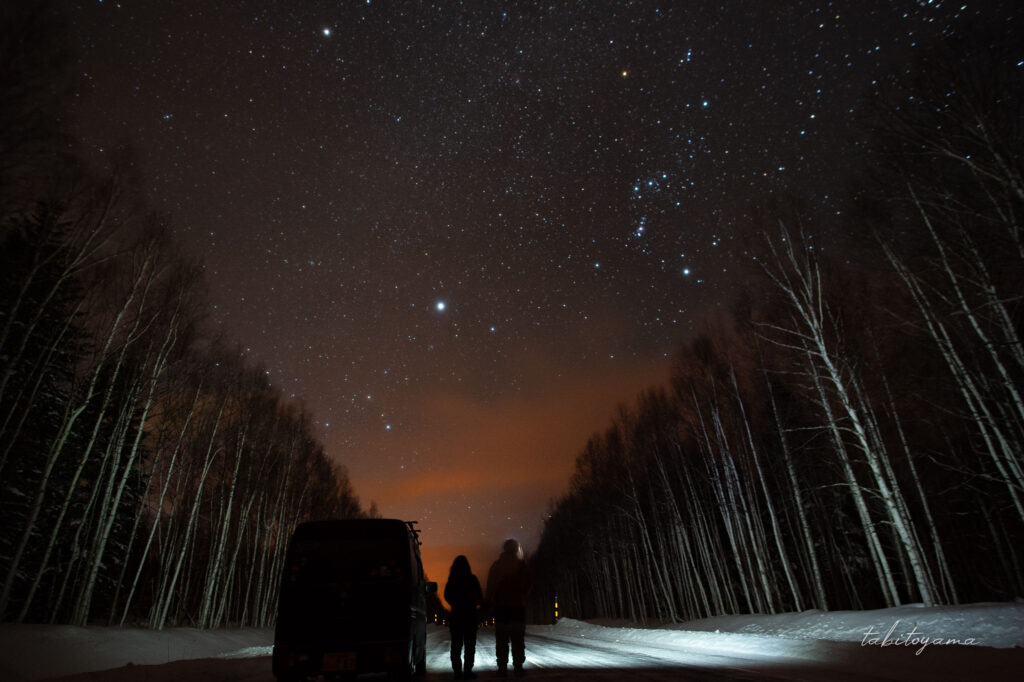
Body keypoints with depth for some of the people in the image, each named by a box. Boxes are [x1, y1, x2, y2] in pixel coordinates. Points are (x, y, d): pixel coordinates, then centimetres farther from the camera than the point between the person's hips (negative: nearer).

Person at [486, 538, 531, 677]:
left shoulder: (496, 565, 4)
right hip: (517, 605, -2)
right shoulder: (521, 564, -4)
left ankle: (502, 668, 6)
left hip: (500, 605, 2)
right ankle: (518, 667, 1)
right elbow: (527, 585, -3)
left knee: (501, 639, 7)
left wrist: (490, 602, 9)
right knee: (518, 638, 3)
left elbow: (490, 587, 3)